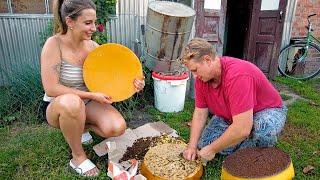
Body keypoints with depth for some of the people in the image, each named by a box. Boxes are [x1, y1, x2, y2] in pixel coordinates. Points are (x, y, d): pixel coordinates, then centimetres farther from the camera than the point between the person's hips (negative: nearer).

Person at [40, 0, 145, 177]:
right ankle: (78, 156, -13)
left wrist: (131, 83, -24)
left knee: (117, 128, -19)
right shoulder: (54, 44, -20)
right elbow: (51, 89, -24)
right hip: (58, 108, -3)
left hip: (87, 104, 4)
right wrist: (92, 95, -26)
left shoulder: (93, 46, -8)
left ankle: (79, 126, 12)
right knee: (71, 102, -39)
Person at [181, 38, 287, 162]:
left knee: (263, 129, -41)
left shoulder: (237, 76, -38)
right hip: (231, 116, 7)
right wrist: (192, 146, -14)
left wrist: (212, 149, -29)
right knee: (204, 144, -12)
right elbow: (200, 113, -5)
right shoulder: (202, 76, -13)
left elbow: (242, 129, -41)